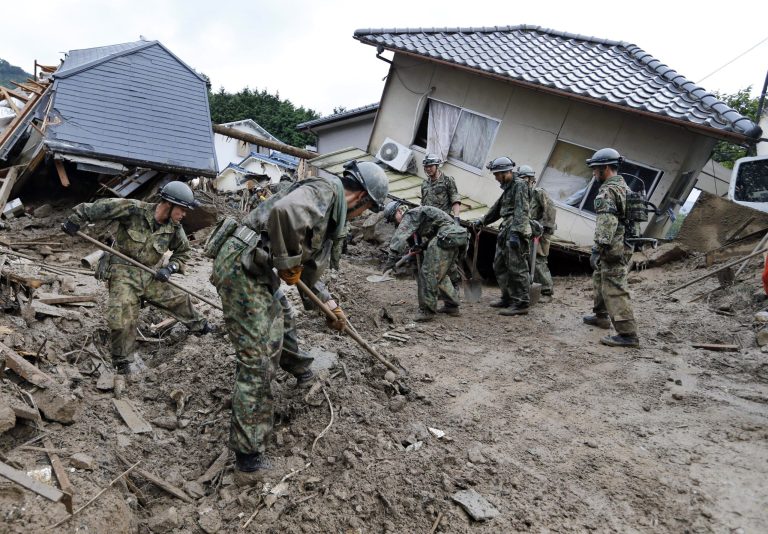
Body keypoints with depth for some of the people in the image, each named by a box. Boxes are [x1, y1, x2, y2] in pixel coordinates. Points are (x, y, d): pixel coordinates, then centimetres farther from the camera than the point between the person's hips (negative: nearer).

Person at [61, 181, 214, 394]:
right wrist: (75, 219, -13)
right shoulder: (133, 209, -20)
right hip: (123, 273, -5)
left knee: (179, 299, 13)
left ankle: (199, 326, 44)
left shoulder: (174, 228, -4)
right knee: (122, 319, -14)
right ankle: (122, 369, 3)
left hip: (148, 276, 5)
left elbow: (183, 252, 10)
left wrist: (170, 268, -6)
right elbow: (101, 207, -16)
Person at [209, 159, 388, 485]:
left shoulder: (331, 213, 18)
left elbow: (310, 266, 28)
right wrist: (288, 265, -20)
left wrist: (328, 303, 27)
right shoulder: (324, 191, -13)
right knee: (257, 360, -8)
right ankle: (248, 456, -1)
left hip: (257, 270, 10)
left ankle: (297, 366, 61)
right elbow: (283, 212, -34)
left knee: (279, 316, 31)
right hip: (240, 268, -10)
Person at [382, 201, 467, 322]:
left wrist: (391, 259, -22)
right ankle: (452, 305, 25)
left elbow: (400, 237, -17)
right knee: (441, 274, 21)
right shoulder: (416, 217, 27)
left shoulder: (411, 215, -4)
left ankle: (427, 311, -6)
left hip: (446, 238, -10)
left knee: (428, 273, -9)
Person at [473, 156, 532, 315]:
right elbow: (498, 208, 31)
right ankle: (508, 298, 24)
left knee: (517, 269, -8)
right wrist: (483, 221, 31)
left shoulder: (519, 185, -9)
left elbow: (521, 211, -19)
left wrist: (515, 232, -27)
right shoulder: (508, 187, 20)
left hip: (516, 233, -10)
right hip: (505, 232, 10)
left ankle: (522, 304, -4)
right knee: (499, 266, 14)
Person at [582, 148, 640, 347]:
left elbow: (606, 223, -24)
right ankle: (601, 316, 38)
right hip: (624, 245, 11)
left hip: (613, 248, -11)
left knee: (614, 289, -10)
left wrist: (597, 249, -26)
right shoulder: (624, 187, 17)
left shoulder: (607, 191, -15)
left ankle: (627, 334, -11)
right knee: (600, 279, 24)